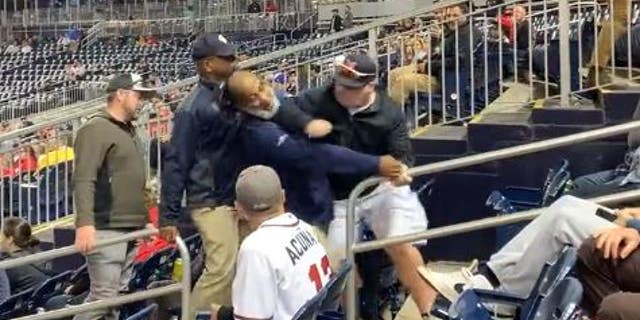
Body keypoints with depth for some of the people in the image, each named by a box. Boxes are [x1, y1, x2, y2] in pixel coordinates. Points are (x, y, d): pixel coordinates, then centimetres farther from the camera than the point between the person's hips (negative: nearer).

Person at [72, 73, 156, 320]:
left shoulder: (129, 131, 19)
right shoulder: (96, 129, -9)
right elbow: (83, 181, -20)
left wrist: (144, 220, 22)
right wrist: (84, 223, -29)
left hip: (130, 230, 9)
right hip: (106, 230, -9)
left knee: (116, 295, 11)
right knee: (103, 296, -11)